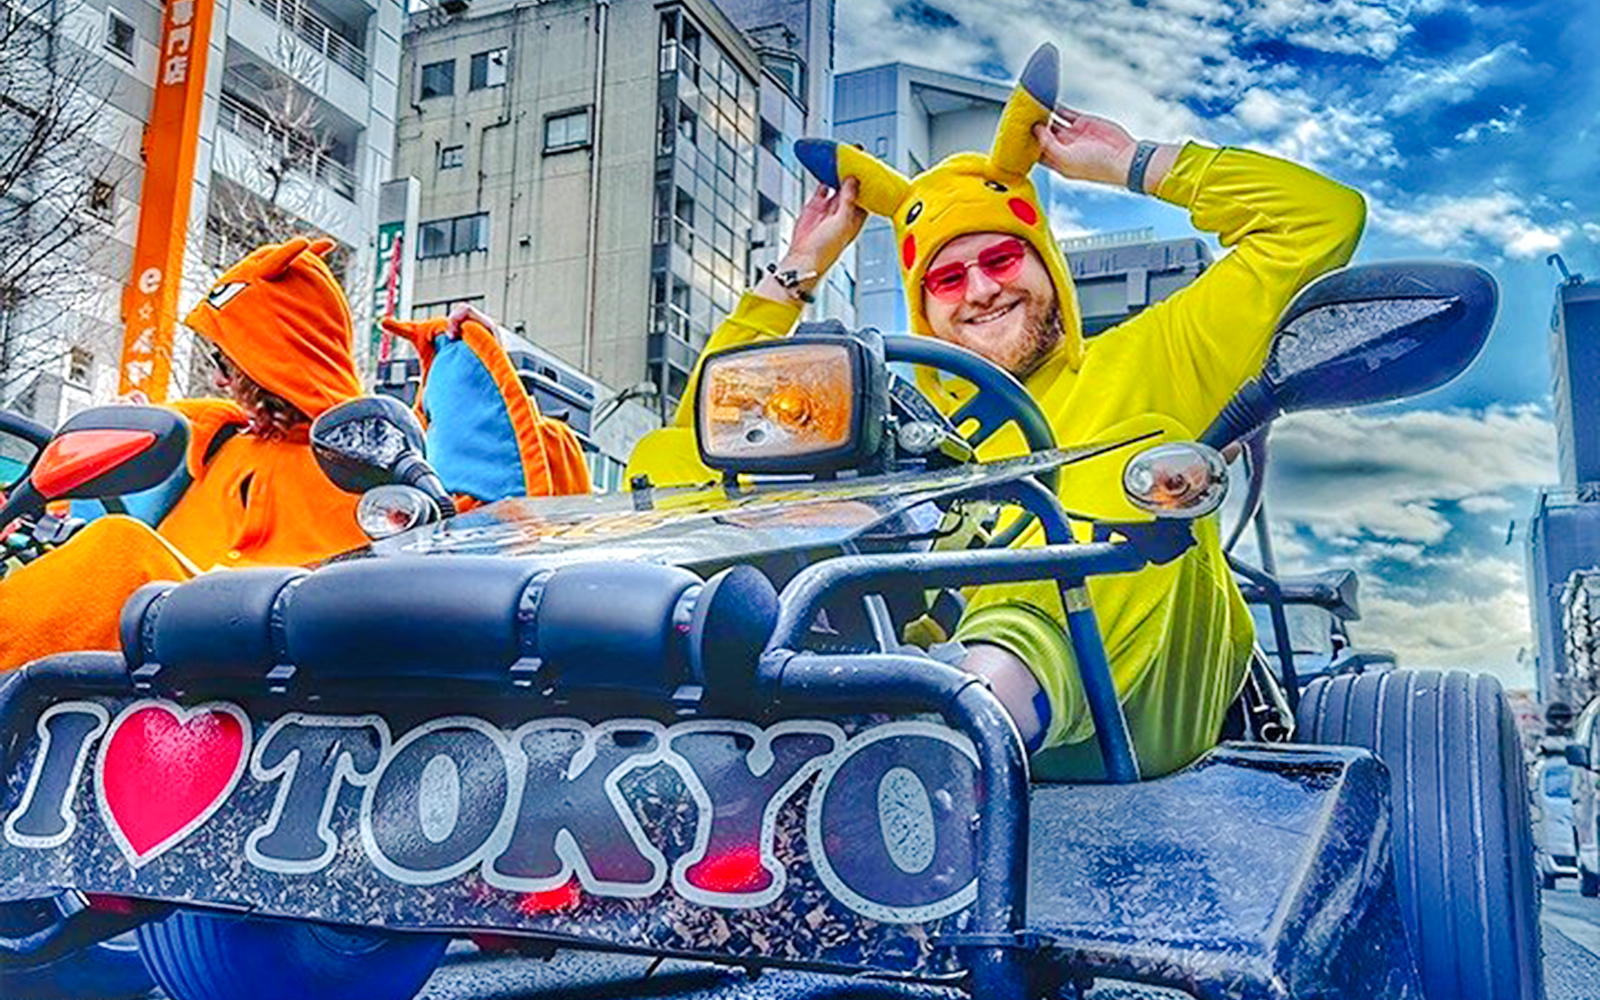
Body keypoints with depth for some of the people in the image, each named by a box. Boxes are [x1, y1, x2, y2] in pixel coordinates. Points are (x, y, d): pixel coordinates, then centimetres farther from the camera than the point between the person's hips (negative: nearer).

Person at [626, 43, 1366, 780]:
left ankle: (1011, 673, -54)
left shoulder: (1142, 365, 24)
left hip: (1129, 706, -1)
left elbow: (1322, 220, 22)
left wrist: (1128, 162, 23)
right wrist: (798, 271, 30)